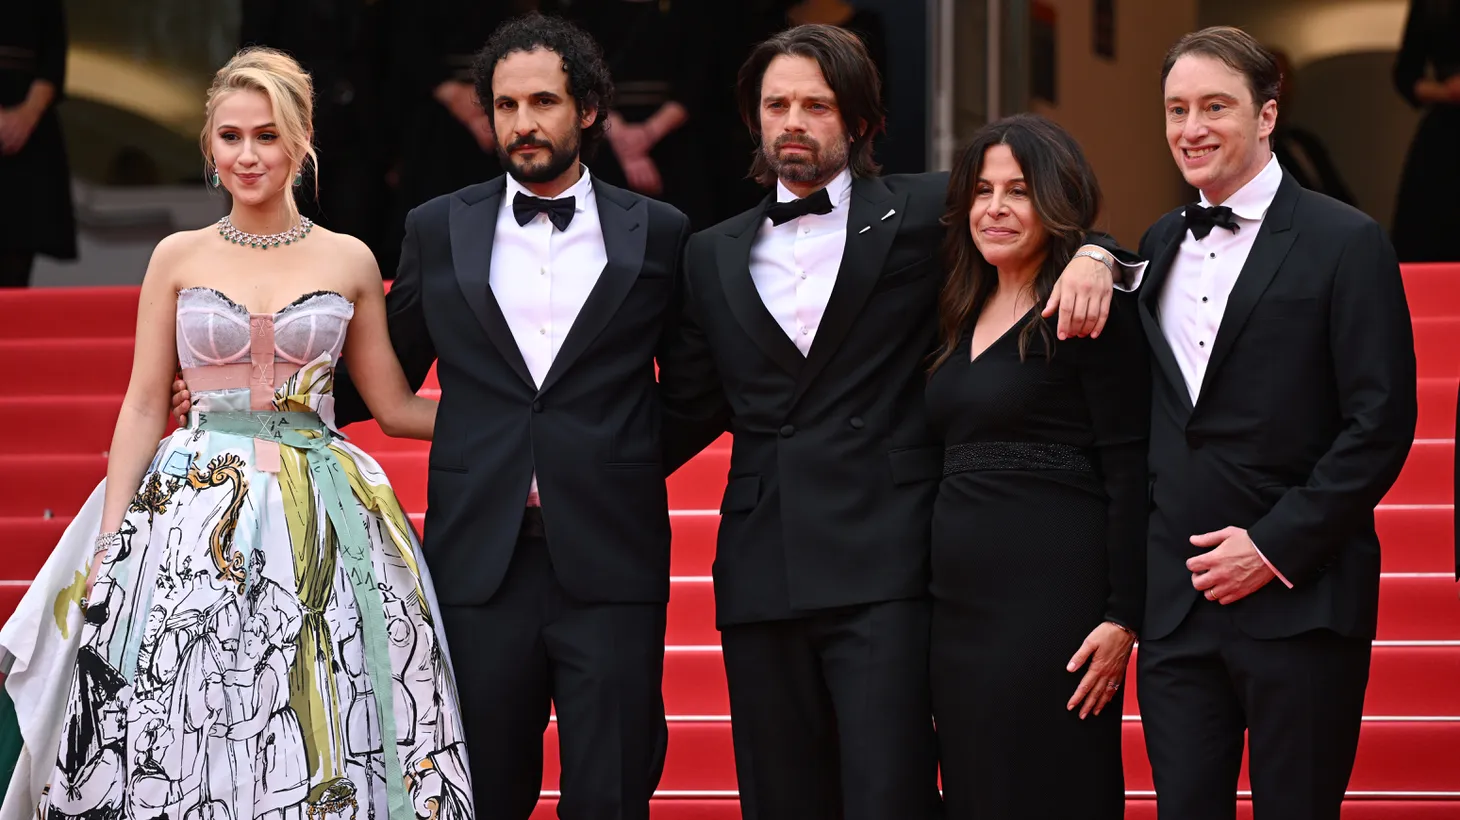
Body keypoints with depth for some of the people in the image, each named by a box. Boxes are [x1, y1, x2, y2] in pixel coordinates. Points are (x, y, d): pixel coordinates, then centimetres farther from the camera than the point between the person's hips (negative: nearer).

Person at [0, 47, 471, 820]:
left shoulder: (349, 262, 6)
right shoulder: (180, 257, 6)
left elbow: (394, 406, 11)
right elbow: (143, 407, 5)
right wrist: (110, 545, 0)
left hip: (319, 524, 0)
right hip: (195, 518, 0)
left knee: (317, 738, -2)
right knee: (187, 735, -3)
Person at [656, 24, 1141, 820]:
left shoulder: (920, 213, 6)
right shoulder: (714, 256, 16)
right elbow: (687, 412, 18)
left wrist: (1091, 254, -10)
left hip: (882, 570, -4)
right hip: (761, 572, 4)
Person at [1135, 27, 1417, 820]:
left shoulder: (1346, 243, -4)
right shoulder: (1160, 245, 15)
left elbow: (1382, 422, -9)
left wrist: (1276, 546, -13)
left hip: (1299, 601, -5)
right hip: (1176, 604, 5)